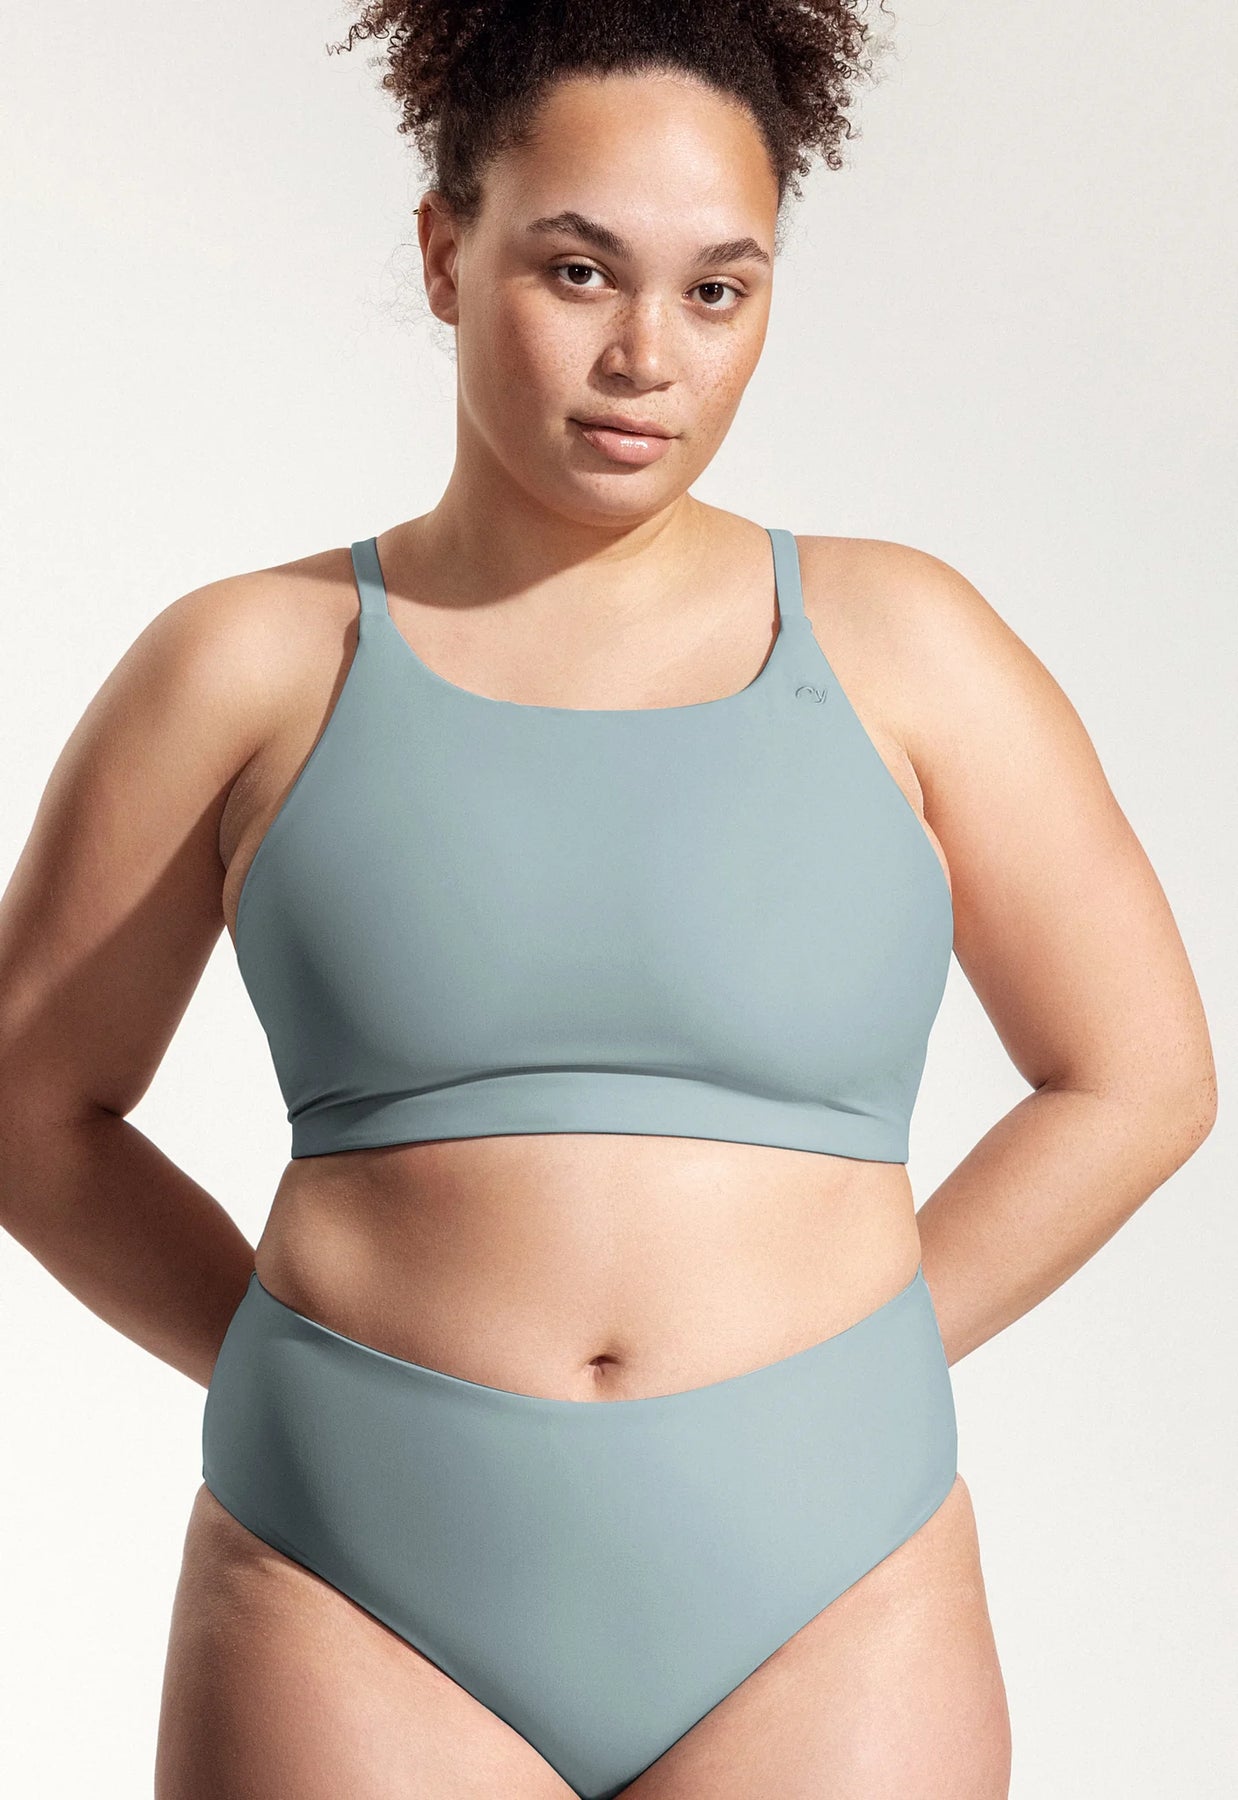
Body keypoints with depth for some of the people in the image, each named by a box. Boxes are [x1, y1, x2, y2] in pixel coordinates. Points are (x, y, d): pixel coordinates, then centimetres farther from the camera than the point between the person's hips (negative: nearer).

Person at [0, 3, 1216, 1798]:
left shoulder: (894, 643, 3)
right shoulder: (251, 668, 2)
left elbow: (1136, 1076, 8)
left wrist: (830, 1382, 4)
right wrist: (329, 1382, 2)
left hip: (821, 1603, 1)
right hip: (363, 1594, 0)